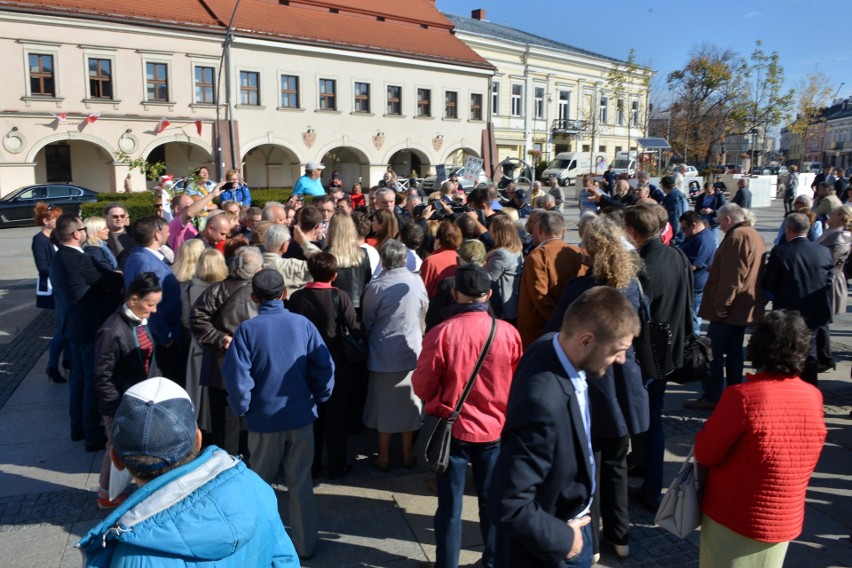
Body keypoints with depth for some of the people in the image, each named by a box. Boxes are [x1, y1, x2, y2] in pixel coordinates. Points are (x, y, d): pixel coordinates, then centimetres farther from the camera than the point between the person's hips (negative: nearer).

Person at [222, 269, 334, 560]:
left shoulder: (247, 329, -12)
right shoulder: (303, 324, -8)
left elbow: (237, 377, -15)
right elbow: (325, 367, -8)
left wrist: (242, 408, 1)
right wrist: (317, 398, 7)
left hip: (265, 419, -1)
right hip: (301, 416, 1)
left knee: (259, 483, 19)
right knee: (300, 484, 14)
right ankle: (305, 545, 25)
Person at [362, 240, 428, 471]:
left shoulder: (376, 286, -18)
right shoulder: (416, 281, -10)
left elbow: (366, 321, -6)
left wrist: (368, 340, 13)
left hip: (383, 354, -3)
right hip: (411, 351, 3)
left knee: (385, 404, 11)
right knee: (408, 402, 15)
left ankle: (384, 457, 22)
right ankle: (407, 454, 27)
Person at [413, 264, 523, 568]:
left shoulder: (440, 333, -19)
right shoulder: (508, 333, -12)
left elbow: (422, 386, -8)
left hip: (453, 428, -2)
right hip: (495, 428, 2)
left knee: (450, 505, 12)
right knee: (492, 501, 19)